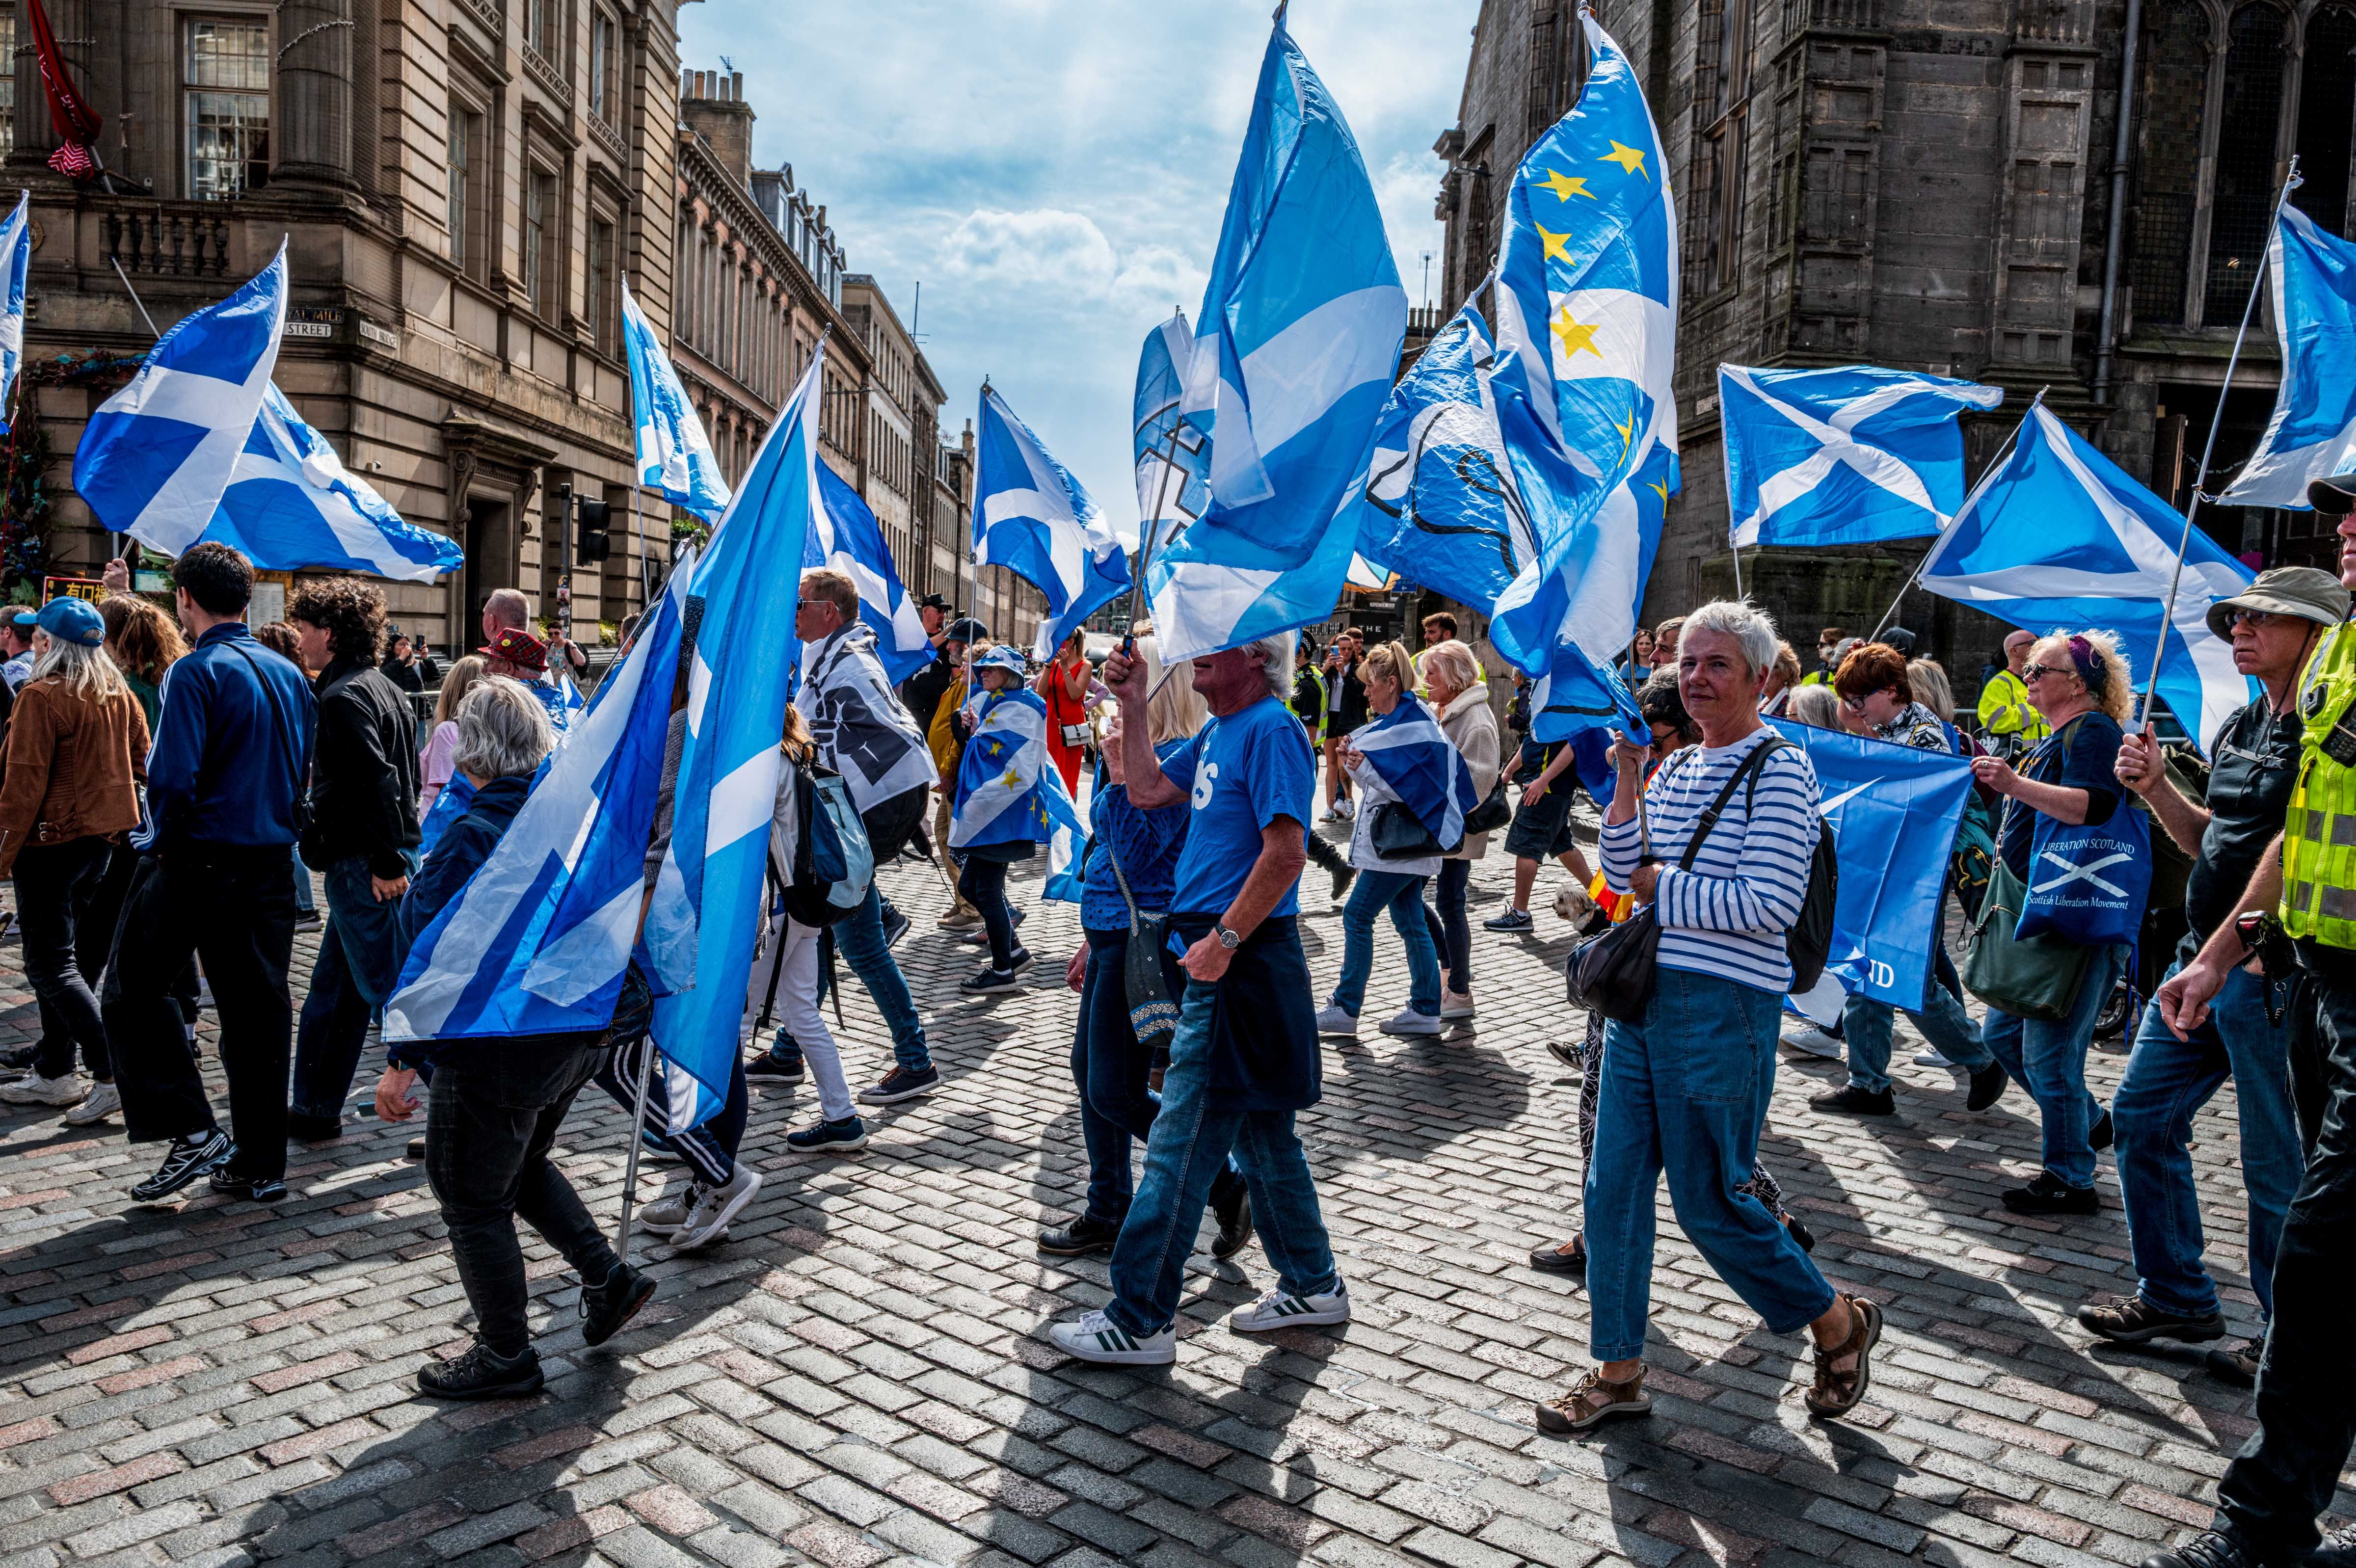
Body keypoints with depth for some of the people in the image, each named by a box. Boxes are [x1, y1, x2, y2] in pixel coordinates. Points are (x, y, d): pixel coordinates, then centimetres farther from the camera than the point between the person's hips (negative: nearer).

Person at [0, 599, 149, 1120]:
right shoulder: (118, 694, 5)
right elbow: (143, 761, 12)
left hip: (51, 841, -8)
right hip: (103, 837, 8)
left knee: (51, 965, -3)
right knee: (65, 956, 16)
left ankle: (112, 1072, -11)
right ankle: (55, 1074, 22)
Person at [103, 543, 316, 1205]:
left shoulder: (198, 672, -13)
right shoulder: (290, 675, 8)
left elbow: (173, 779, -20)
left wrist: (167, 844, -6)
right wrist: (274, 828, 16)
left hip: (197, 865, -6)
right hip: (271, 868, 6)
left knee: (133, 993, 11)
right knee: (259, 1008, 10)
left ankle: (192, 1131, 2)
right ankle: (261, 1165, 16)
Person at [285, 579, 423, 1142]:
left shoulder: (343, 697, -15)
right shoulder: (382, 688, 16)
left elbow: (378, 783, -24)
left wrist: (386, 862, -22)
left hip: (363, 867, -10)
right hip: (384, 859, 10)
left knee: (387, 989, -5)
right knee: (332, 991, 17)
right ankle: (315, 1110, 27)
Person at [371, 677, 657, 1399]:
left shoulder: (474, 836, -20)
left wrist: (402, 1062, -15)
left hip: (497, 1048, -8)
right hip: (582, 1039, 8)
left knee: (473, 1201, 10)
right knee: (521, 1163, 29)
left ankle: (505, 1357, 22)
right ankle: (608, 1276, 26)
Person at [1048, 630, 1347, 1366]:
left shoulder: (1271, 730, -14)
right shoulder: (1219, 731, 15)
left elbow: (1285, 854, -22)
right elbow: (1149, 791, 21)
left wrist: (1225, 937, -23)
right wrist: (1132, 706, 13)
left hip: (1243, 959, -10)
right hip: (1223, 956, 10)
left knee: (1181, 1145, -4)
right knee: (1262, 1134, 17)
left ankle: (1140, 1321, 5)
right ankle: (1312, 1285, 30)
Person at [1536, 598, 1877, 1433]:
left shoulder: (1780, 769, -10)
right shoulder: (1677, 767, 12)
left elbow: (1770, 905, -18)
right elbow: (1623, 874, 8)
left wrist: (1663, 887, -9)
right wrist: (1627, 777, -1)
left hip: (1723, 1009, -7)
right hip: (1641, 996, 8)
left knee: (1710, 1202, 3)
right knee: (1613, 1186, 8)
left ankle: (1839, 1324, 28)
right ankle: (1618, 1371, 22)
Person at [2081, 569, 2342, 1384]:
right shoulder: (2240, 728, 12)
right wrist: (2155, 786, 4)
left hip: (2276, 974, -9)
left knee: (2279, 1164, 3)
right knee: (2142, 1112, 14)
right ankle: (2177, 1298, 27)